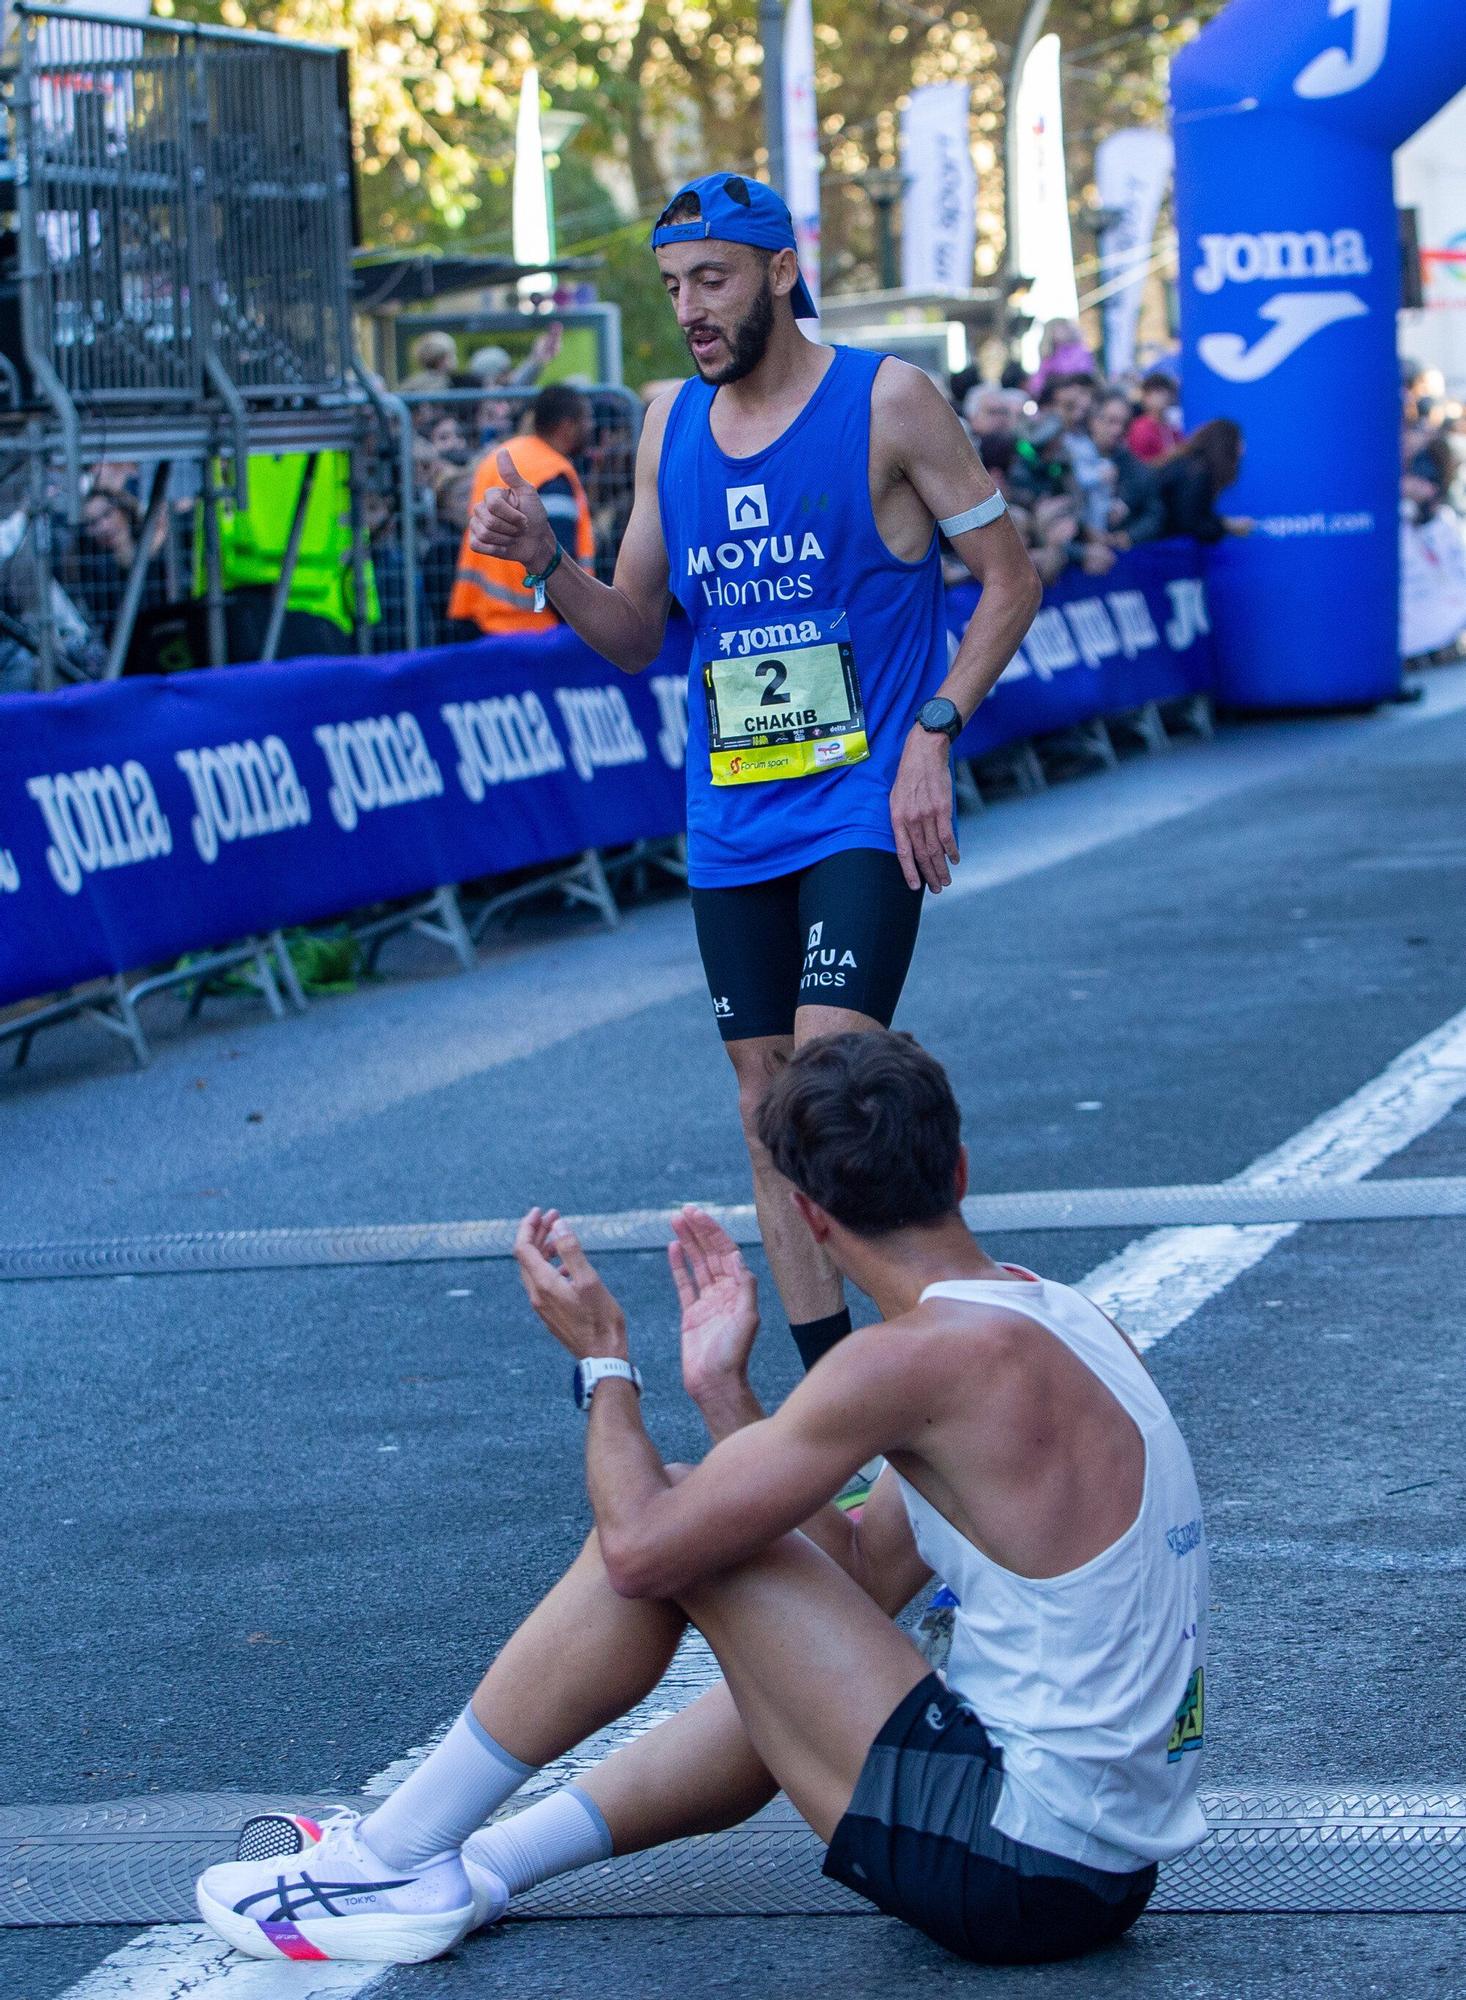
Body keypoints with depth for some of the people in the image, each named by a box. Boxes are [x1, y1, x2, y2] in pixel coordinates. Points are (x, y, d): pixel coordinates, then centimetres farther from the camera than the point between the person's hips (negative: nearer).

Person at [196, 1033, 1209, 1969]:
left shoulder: (918, 1355, -18)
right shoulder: (1065, 1318, 10)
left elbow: (639, 1547, -16)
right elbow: (856, 1577, 16)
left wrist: (603, 1357, 1)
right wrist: (722, 1383, 17)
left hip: (1016, 1866, -9)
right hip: (1109, 1868, 9)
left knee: (664, 1526, -4)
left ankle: (397, 1858, 9)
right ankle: (476, 1867, 31)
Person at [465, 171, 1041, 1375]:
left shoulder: (886, 403, -5)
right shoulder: (670, 428, 10)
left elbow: (1011, 579, -1)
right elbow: (637, 634, 15)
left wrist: (933, 733, -11)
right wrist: (546, 563, -4)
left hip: (865, 809, -5)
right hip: (732, 824, 5)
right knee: (765, 1096, 6)